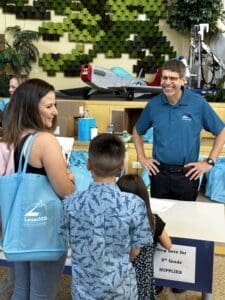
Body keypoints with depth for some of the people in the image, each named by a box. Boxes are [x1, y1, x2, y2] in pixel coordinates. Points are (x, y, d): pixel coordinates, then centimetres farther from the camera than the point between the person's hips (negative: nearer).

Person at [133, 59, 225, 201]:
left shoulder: (198, 103, -8)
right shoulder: (153, 104, -1)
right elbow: (137, 131, 15)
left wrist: (209, 162, -4)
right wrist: (142, 157, 6)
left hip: (187, 174, -2)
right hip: (159, 172, 2)